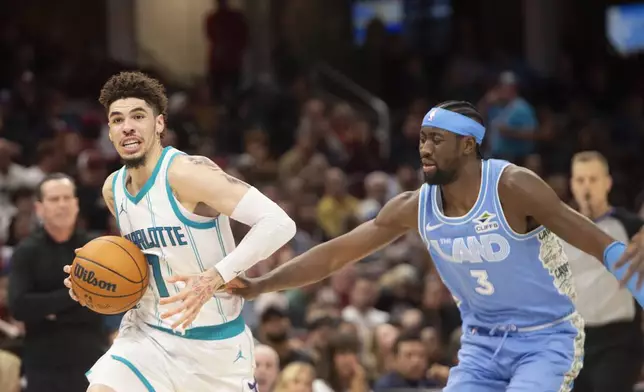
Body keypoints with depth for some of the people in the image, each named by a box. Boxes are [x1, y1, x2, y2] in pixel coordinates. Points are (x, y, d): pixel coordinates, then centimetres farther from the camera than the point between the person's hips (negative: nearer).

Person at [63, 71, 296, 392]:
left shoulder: (185, 173, -21)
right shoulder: (113, 189, 2)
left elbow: (279, 224, -28)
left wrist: (215, 277, -37)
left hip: (214, 342, -5)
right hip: (148, 335, 5)